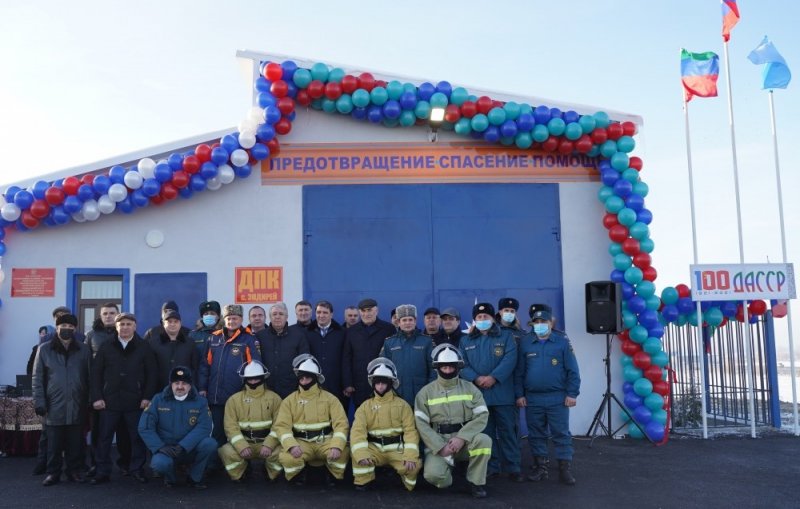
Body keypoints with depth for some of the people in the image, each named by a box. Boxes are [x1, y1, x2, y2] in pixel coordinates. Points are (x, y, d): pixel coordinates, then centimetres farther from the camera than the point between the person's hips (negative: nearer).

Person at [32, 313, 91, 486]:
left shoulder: (83, 350, 5)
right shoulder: (44, 350, 3)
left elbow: (89, 377, 7)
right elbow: (37, 379, 2)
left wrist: (89, 401, 2)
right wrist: (39, 403, -5)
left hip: (77, 407, 1)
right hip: (54, 407, 0)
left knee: (75, 444, 7)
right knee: (54, 444, 5)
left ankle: (74, 471, 19)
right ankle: (53, 473, 18)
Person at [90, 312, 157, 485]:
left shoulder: (144, 347, 2)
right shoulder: (106, 347, 5)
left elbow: (151, 373, 1)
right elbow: (95, 373, 4)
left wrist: (147, 397, -6)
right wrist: (97, 397, -4)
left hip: (136, 401, -1)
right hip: (110, 400, 1)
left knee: (137, 437, 5)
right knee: (104, 438, 4)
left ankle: (137, 470, 17)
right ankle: (103, 471, 14)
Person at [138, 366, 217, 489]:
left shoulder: (200, 401, -2)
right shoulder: (158, 400, 0)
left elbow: (203, 427, -14)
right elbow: (145, 427, -6)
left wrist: (183, 447, -26)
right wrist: (161, 447, -19)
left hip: (191, 449, 1)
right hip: (166, 450, -1)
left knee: (210, 444, -29)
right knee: (160, 463, -35)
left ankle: (195, 478, -2)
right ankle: (170, 478, 4)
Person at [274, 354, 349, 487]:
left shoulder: (330, 398, 1)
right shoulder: (289, 401, 4)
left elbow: (341, 424, -8)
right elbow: (282, 426, -6)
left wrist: (337, 446, -27)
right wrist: (292, 445, -26)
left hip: (326, 441, 0)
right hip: (301, 443, 0)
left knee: (342, 454, -32)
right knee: (286, 457, -32)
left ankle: (332, 475, 4)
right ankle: (298, 475, 5)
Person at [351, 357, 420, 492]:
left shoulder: (402, 405, 3)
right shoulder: (365, 406, 6)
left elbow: (410, 431, -7)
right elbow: (358, 431, -9)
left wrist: (410, 456, -23)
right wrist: (361, 453, -29)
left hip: (397, 449, -1)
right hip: (374, 448, 1)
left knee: (414, 465, -28)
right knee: (356, 453, -29)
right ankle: (363, 482, -5)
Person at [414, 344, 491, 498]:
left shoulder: (470, 388, 5)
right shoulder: (426, 392, 2)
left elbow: (482, 416, -5)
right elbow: (421, 423, -6)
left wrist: (462, 437, -18)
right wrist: (441, 447, -16)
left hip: (464, 439, 1)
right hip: (438, 442, -1)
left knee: (484, 440, -31)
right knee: (433, 474, -28)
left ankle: (476, 482, -8)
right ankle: (448, 466, 10)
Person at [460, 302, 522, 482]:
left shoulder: (506, 336, 6)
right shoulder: (466, 341, 13)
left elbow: (510, 360, -8)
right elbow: (462, 364, 2)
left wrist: (493, 377, -18)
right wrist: (476, 379, -15)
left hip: (502, 393, -2)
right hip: (477, 393, 2)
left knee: (507, 431, 1)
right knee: (485, 432, 8)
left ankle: (512, 467, 9)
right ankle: (491, 467, 17)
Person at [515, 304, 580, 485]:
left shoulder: (562, 341, -2)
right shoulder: (525, 342, 4)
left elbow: (572, 370, -2)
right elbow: (519, 371, 7)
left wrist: (572, 393, -6)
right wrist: (519, 394, 2)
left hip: (557, 398, -2)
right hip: (532, 398, 3)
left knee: (561, 434, 2)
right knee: (536, 435, 9)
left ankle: (565, 469, 8)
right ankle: (540, 467, 20)